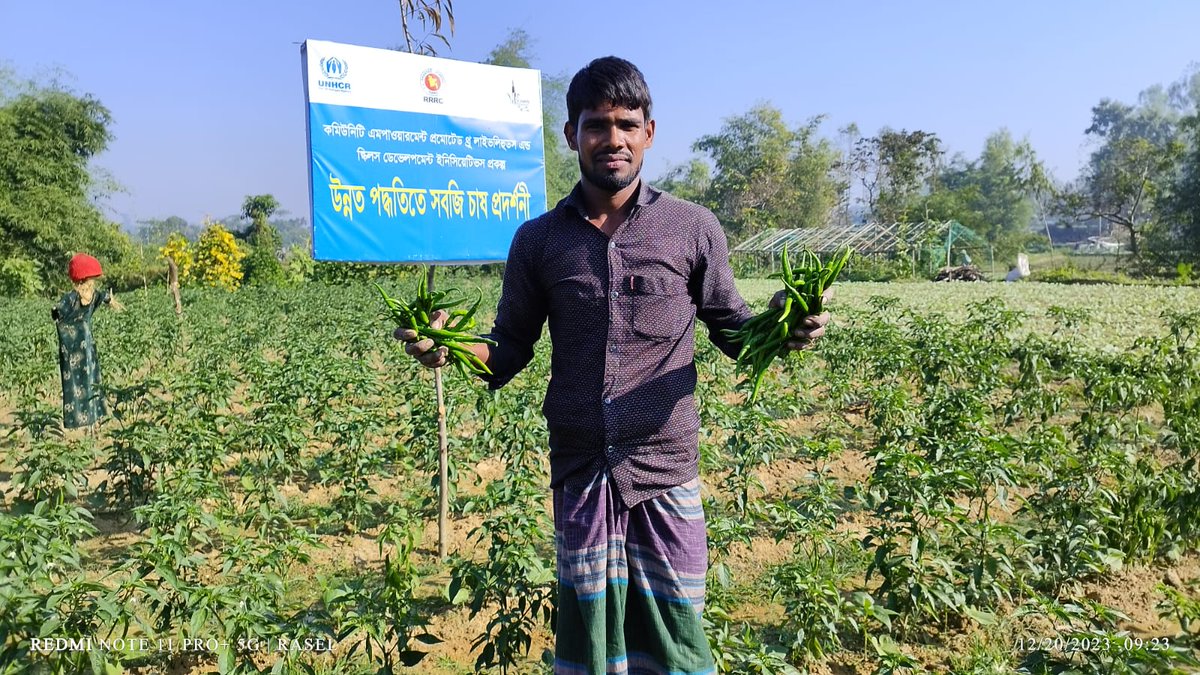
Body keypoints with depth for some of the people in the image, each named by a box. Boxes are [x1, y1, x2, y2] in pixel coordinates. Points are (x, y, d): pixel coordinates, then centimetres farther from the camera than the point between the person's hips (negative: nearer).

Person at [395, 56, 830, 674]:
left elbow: (730, 328, 7)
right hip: (578, 471, 2)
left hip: (667, 473, -1)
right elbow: (510, 350, 7)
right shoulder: (537, 240, 4)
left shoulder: (694, 229, 0)